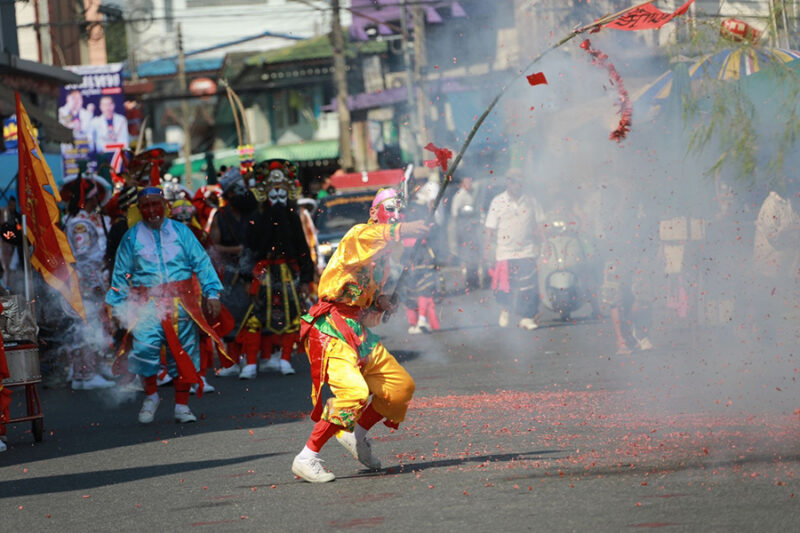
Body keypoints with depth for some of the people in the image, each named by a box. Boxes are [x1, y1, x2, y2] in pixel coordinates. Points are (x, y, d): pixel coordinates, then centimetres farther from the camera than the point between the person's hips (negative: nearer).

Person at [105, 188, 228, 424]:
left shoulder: (181, 231, 9)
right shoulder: (131, 237, 8)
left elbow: (201, 263, 8)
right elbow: (121, 275, 13)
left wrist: (212, 293, -1)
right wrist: (116, 306, 8)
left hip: (181, 302, 1)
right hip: (147, 304, -1)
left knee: (183, 351, 2)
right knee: (145, 346, -20)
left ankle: (182, 405, 15)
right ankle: (151, 395, 2)